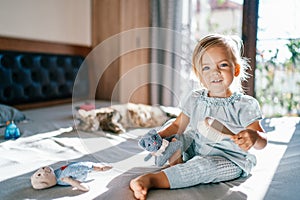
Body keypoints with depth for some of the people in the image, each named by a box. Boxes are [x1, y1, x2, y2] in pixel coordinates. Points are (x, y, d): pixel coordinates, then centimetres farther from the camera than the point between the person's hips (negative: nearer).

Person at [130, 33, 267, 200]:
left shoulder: (244, 105, -13)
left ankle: (151, 180, -40)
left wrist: (254, 137, -38)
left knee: (206, 164, -37)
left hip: (229, 160, -6)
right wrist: (158, 136, -11)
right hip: (196, 149, 6)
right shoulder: (195, 99, 0)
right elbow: (178, 125, 8)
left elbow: (262, 142, -13)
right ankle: (176, 161, -14)